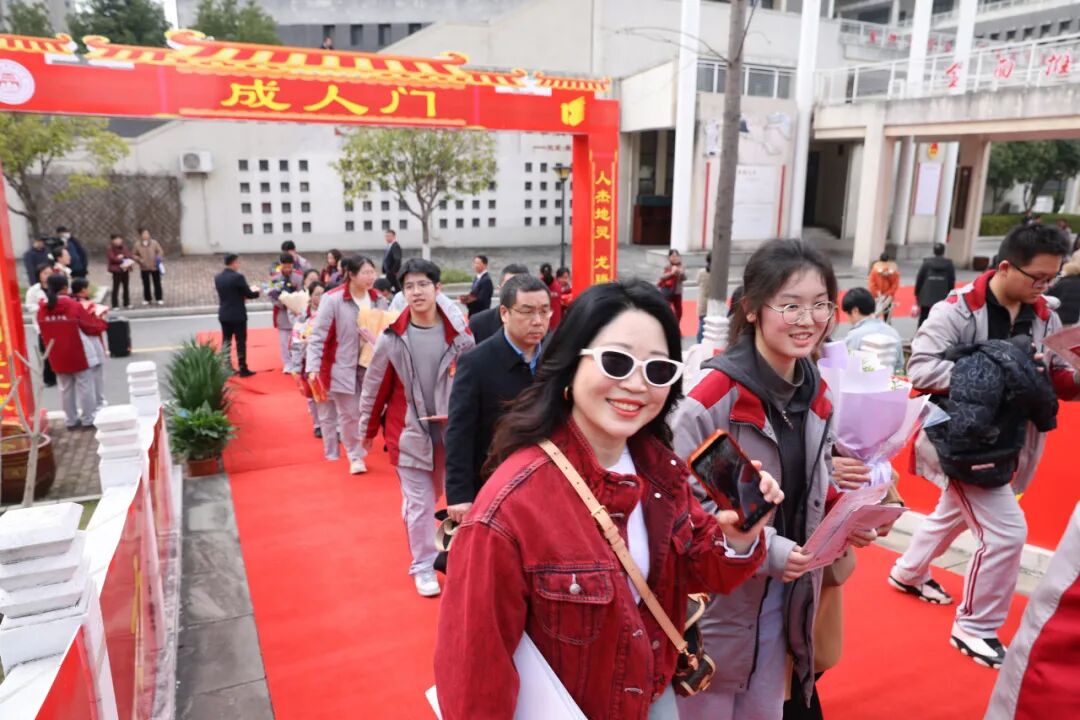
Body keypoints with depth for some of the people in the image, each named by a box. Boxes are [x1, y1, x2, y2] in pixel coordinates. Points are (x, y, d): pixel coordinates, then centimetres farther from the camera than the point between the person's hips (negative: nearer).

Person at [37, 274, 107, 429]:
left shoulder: (42, 310, -1)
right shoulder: (74, 306, -16)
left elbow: (45, 333, 11)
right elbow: (92, 327, -7)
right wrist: (101, 322, 14)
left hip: (58, 357, 5)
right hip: (79, 355, -5)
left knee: (65, 389, 14)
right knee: (85, 387, 5)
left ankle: (70, 420, 21)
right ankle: (88, 419, 10)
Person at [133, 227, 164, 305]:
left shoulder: (154, 243, -5)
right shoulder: (137, 245, -3)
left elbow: (160, 251, 0)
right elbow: (133, 255, 7)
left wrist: (159, 258, -19)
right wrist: (139, 259, -11)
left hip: (155, 267, -1)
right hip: (144, 268, 1)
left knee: (157, 283, 5)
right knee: (146, 284, 9)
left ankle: (159, 299, 16)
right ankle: (147, 299, 21)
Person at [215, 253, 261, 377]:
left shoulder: (217, 277, 5)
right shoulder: (238, 277, -16)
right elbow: (249, 294, -10)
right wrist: (256, 291, 12)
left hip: (224, 315, 6)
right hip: (238, 315, -6)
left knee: (226, 341, 12)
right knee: (241, 342, 2)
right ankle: (243, 369, 6)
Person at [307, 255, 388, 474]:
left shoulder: (378, 299, 3)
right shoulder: (332, 299, -14)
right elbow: (318, 335, -13)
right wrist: (313, 366, -19)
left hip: (371, 365, 4)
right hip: (343, 366, -4)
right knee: (349, 414, 4)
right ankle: (355, 456, 23)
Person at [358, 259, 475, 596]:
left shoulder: (458, 333, -9)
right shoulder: (393, 337, -10)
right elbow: (375, 386, -1)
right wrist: (368, 429, 7)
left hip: (451, 429, 2)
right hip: (408, 432, -1)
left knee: (446, 495, 17)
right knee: (419, 502, 6)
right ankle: (423, 566, 21)